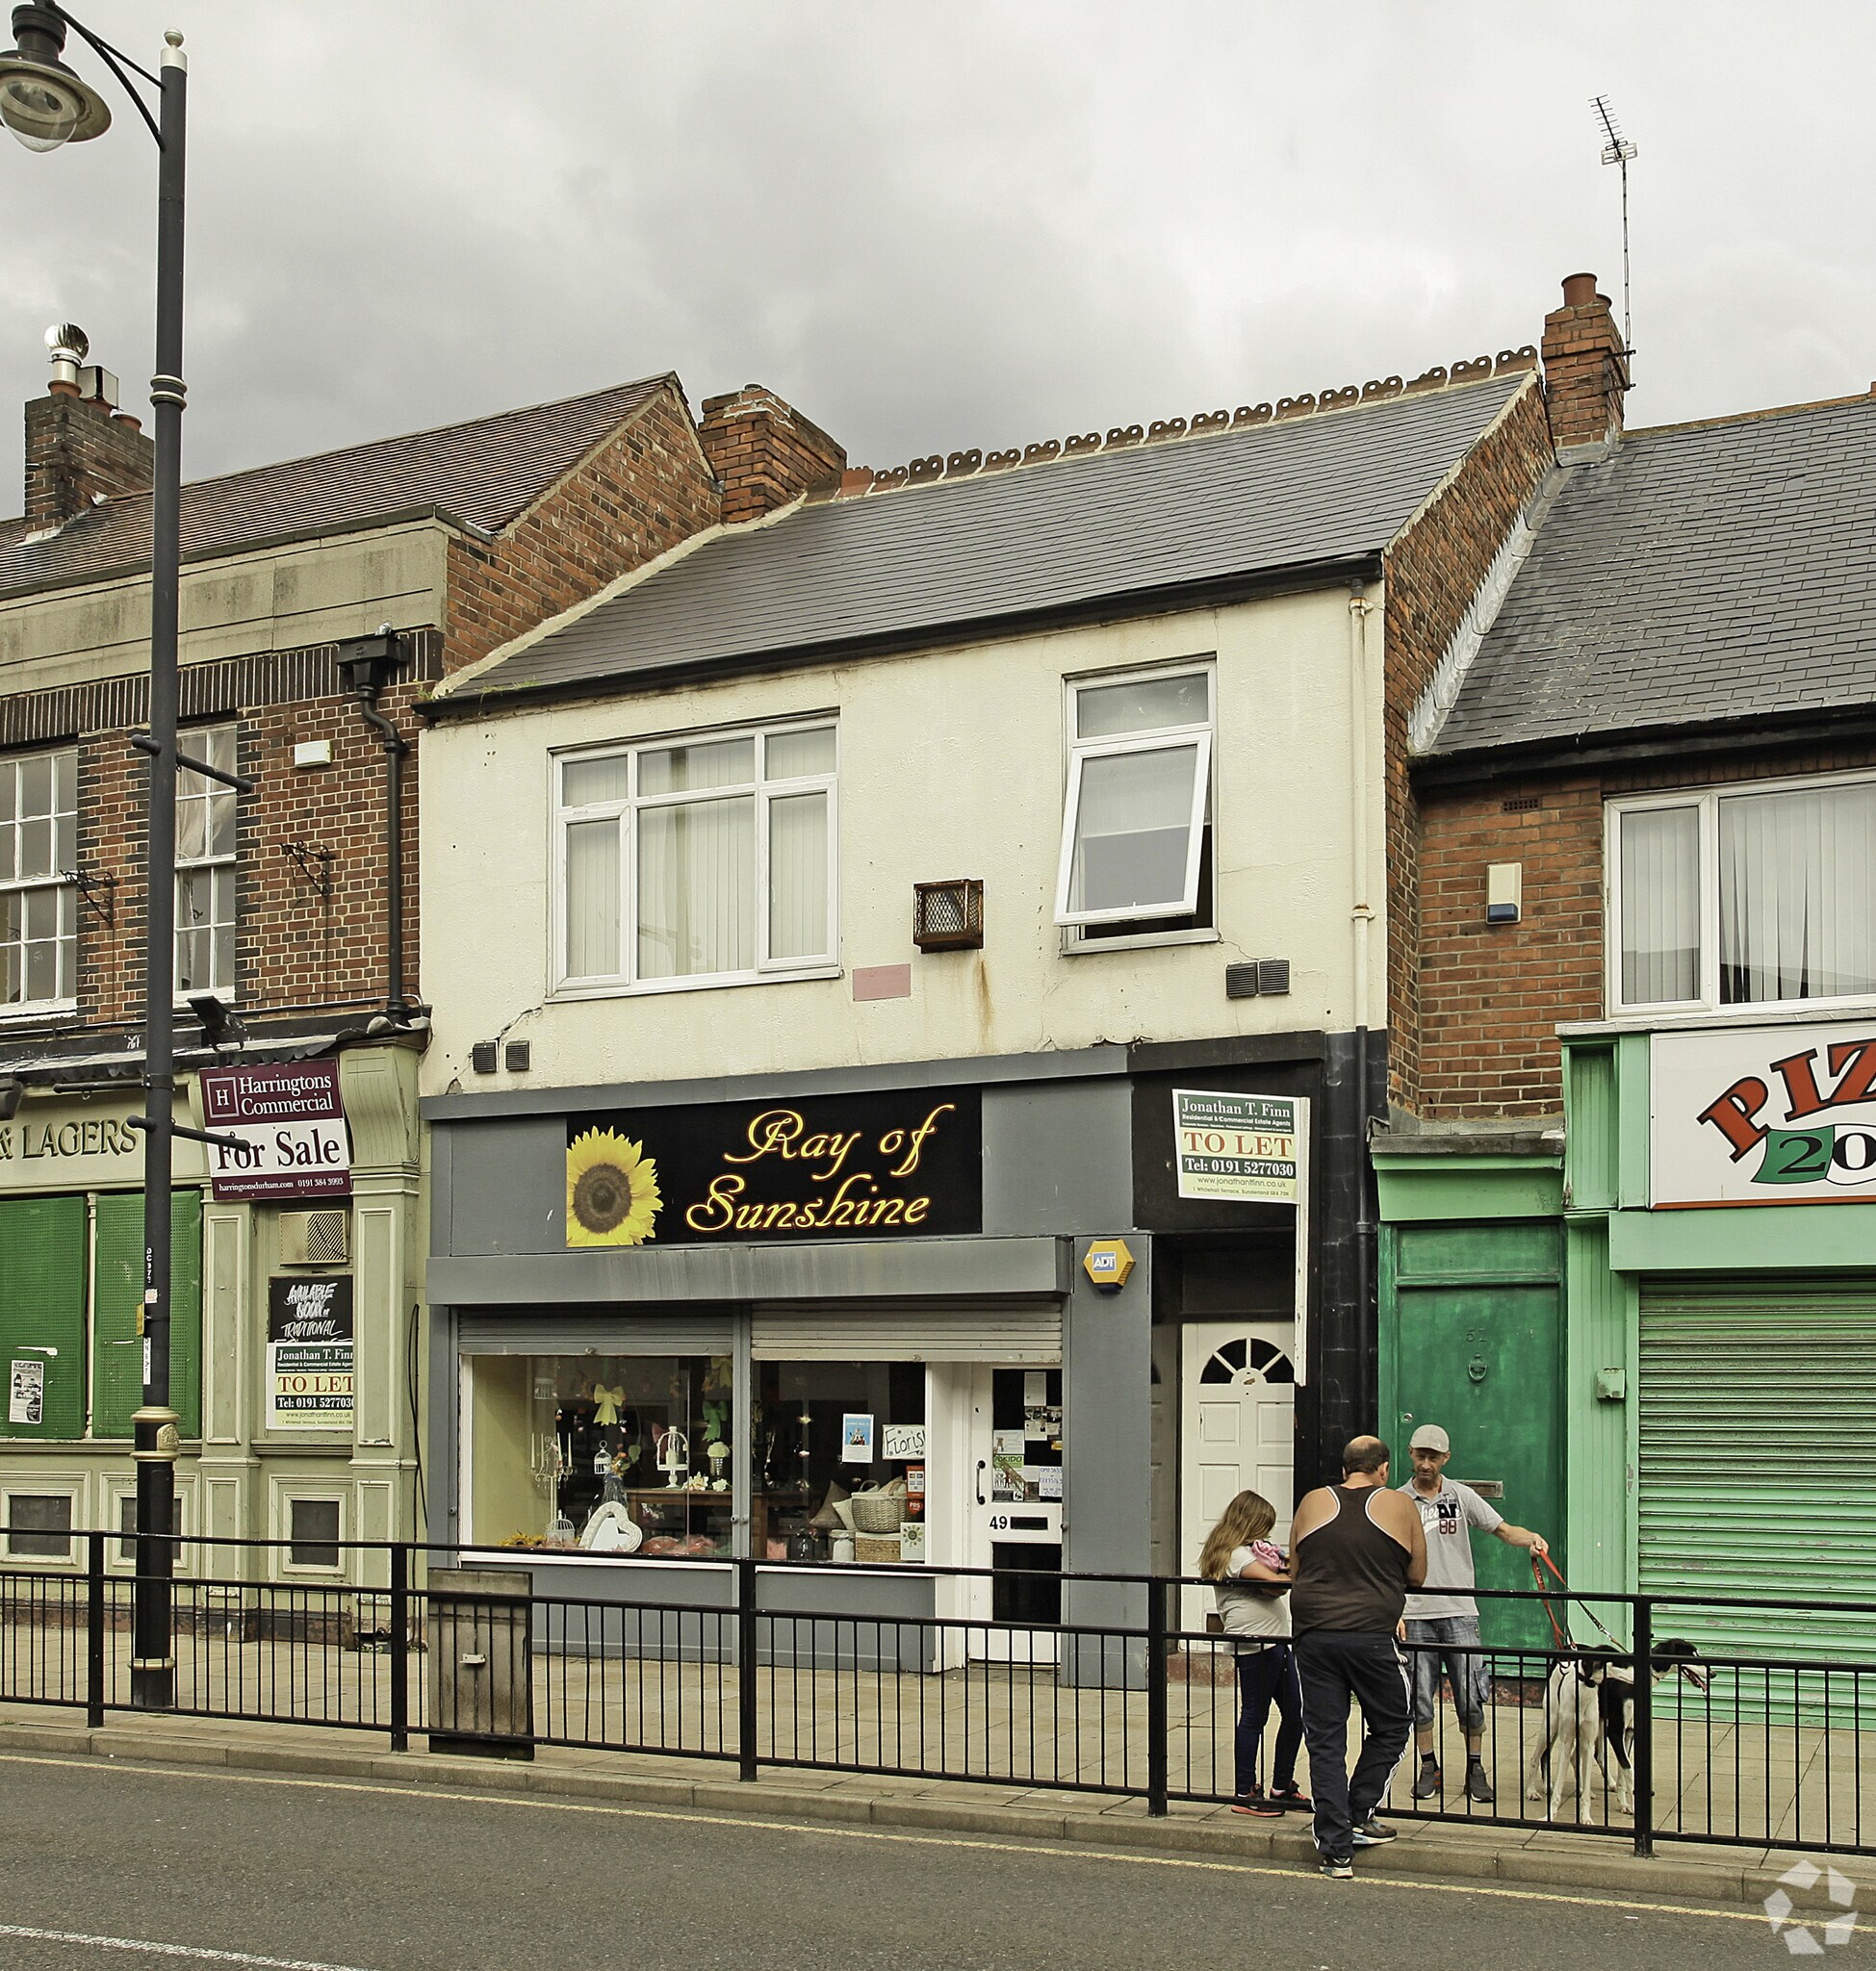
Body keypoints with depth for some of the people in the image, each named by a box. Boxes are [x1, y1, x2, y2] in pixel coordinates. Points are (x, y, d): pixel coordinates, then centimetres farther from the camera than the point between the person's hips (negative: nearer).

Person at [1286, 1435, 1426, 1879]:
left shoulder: (1312, 1503, 9)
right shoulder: (1399, 1507, 4)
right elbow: (1416, 1576, 10)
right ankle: (1358, 1817, 19)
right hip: (1372, 1637, -2)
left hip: (1313, 1636, 2)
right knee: (1389, 1730, 20)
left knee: (1325, 1741, 7)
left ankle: (1336, 1849, 6)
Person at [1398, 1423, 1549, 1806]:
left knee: (1470, 1697, -2)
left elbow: (1503, 1530, 3)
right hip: (1416, 1615, 0)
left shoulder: (1461, 1497, 6)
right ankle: (1429, 1768, 16)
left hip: (1459, 1614, 0)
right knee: (1420, 1698, 2)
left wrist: (1531, 1538, -19)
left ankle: (1475, 1770, 11)